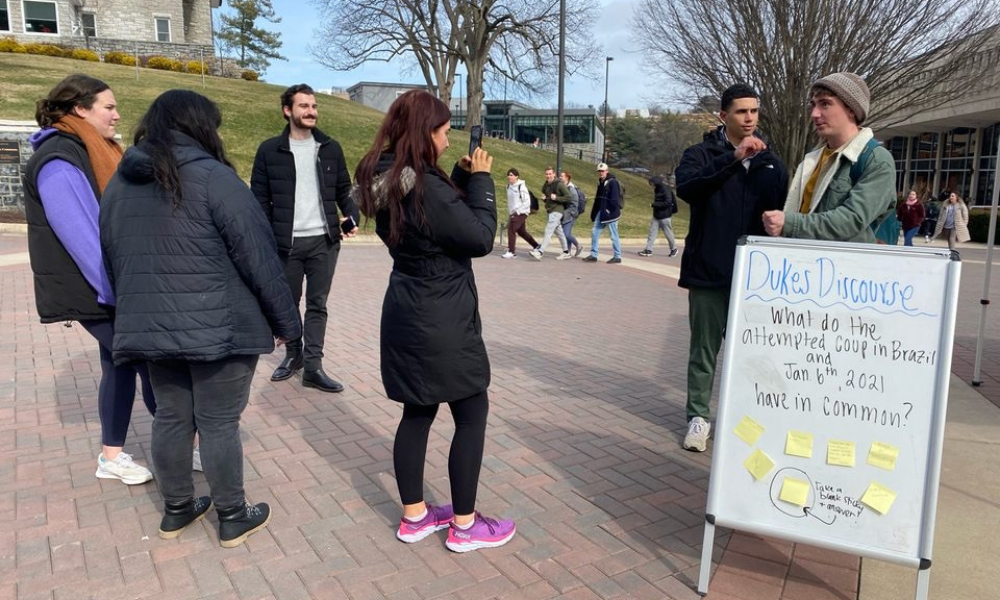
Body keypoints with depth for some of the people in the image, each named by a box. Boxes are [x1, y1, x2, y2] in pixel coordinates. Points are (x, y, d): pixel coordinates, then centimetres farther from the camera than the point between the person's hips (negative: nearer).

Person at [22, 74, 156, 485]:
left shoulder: (92, 153, 14)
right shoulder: (59, 160, -17)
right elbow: (80, 234, -23)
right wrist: (118, 289, -25)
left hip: (113, 286, 9)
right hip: (96, 291, -9)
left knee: (122, 365, 13)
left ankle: (112, 457, 24)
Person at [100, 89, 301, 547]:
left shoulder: (119, 183, 10)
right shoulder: (213, 177, -13)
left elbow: (111, 260, 18)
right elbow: (259, 258, -14)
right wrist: (285, 320, -5)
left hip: (149, 326, 6)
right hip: (218, 327, -6)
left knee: (172, 416, 18)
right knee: (219, 422, 5)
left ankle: (176, 509, 32)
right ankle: (233, 518, 19)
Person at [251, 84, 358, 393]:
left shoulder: (330, 148, 7)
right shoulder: (270, 150, 0)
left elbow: (343, 189, 12)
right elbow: (260, 198, 1)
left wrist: (352, 217, -7)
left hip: (324, 240, 1)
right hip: (286, 242, -1)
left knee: (317, 304, 3)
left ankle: (313, 366, 8)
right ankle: (293, 354, 30)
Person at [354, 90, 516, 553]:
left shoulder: (387, 183, 5)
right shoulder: (427, 188, -24)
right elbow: (480, 239, -17)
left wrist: (462, 179, 5)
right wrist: (480, 180, -9)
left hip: (406, 313, 9)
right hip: (441, 319, -9)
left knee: (417, 412, 16)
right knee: (472, 413, 6)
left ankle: (414, 516, 29)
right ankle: (465, 525, 18)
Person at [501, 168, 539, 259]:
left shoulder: (521, 187, -12)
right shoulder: (509, 186, 11)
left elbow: (527, 201, -14)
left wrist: (518, 211, -19)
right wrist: (509, 214, 20)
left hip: (521, 213, -8)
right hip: (513, 213, 8)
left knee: (511, 230, -15)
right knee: (521, 232, 16)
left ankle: (511, 252, -10)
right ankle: (536, 246, 31)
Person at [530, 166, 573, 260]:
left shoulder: (560, 184, -10)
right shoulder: (545, 186, 12)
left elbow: (569, 197, -13)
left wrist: (556, 198, -19)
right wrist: (544, 198, 5)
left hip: (557, 211, -9)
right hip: (550, 211, 9)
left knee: (548, 231, -14)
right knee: (559, 232, 14)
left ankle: (540, 252, -19)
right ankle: (566, 252, 22)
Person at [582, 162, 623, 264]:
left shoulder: (613, 182, -12)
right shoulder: (600, 182, 14)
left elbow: (614, 199, -17)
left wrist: (610, 211, -21)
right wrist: (594, 211, 16)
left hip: (610, 213, -8)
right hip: (600, 212, 8)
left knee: (614, 235, 0)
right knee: (594, 232, 6)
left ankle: (617, 257, 10)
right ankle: (593, 255, 12)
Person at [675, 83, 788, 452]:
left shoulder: (770, 161, 12)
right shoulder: (702, 154, 0)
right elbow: (686, 188, -21)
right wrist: (734, 157, -29)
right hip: (709, 272, -3)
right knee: (704, 349, 4)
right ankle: (699, 417, 16)